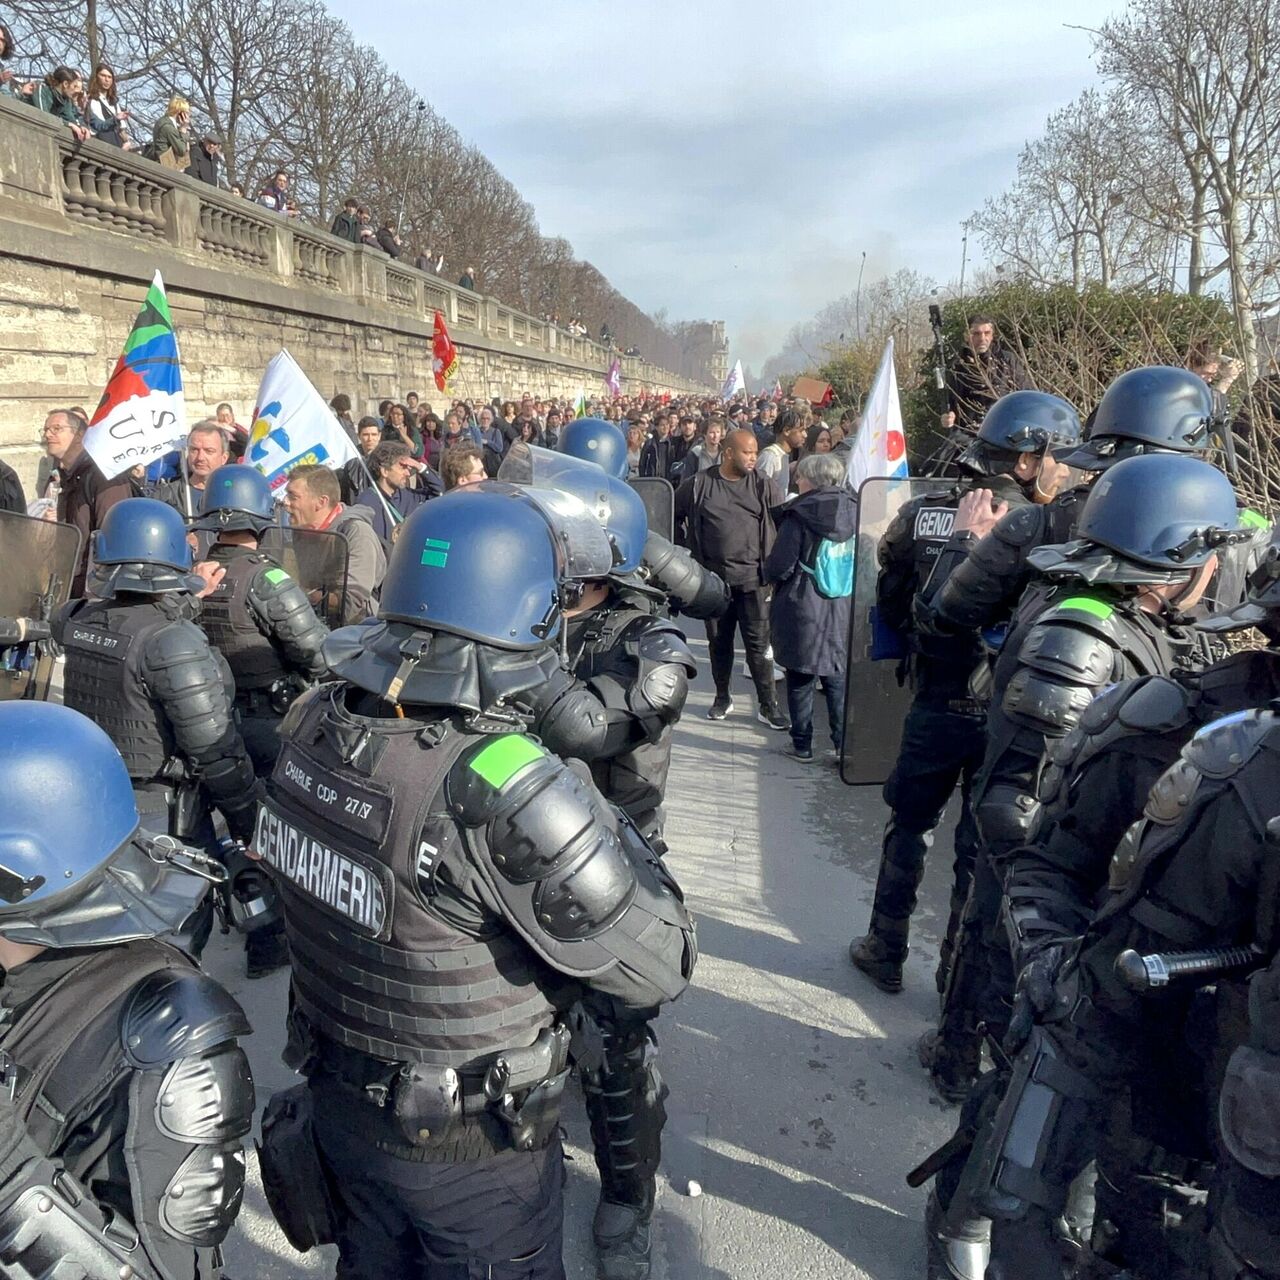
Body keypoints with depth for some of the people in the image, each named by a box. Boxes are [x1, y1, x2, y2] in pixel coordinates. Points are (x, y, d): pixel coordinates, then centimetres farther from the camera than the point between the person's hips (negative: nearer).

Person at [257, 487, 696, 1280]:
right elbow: (660, 970, -26)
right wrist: (617, 835, -11)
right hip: (472, 1155, -6)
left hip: (341, 1105, 6)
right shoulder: (508, 795, -36)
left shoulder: (317, 726, -15)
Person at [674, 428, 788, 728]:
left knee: (759, 643, -1)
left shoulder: (763, 486, 1)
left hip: (752, 579, 0)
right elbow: (672, 517, 10)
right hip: (713, 577, 1)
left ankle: (767, 705, 8)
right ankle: (722, 697, 28)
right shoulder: (698, 484, -1)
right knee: (718, 641, 12)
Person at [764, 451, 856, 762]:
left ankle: (802, 744, 16)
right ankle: (843, 742, 15)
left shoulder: (798, 516, -14)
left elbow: (779, 566, -14)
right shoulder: (854, 513, 1)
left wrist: (770, 577, 6)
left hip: (802, 610, -4)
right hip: (842, 611, 5)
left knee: (800, 679, 8)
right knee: (837, 678, 14)